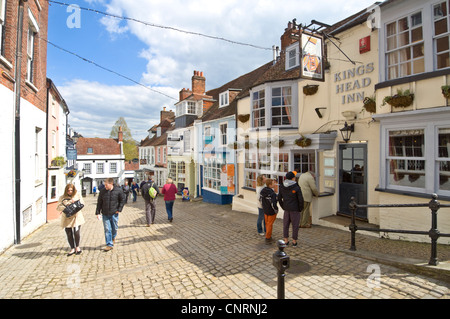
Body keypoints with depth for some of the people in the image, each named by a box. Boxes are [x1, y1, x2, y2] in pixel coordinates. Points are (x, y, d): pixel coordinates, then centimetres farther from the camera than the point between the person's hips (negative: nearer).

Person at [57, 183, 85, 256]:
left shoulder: (77, 195, 6)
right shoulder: (62, 197, 5)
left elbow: (82, 204, 4)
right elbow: (58, 207, -2)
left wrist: (74, 202, -13)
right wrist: (65, 207, -20)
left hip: (76, 218, -1)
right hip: (67, 219, 1)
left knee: (77, 233, -5)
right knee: (69, 234, 6)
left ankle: (77, 247, 19)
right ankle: (72, 249, 22)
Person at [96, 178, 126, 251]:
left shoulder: (118, 190, -8)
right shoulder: (103, 191, -3)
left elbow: (122, 200, 2)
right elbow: (99, 202, 4)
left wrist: (119, 209, -5)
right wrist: (98, 212, 0)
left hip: (114, 213, -1)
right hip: (105, 214, 1)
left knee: (115, 228, 12)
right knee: (107, 229, 1)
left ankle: (113, 238, 42)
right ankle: (109, 244, 11)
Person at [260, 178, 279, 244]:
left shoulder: (262, 191, -2)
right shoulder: (272, 193, -27)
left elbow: (261, 200, 7)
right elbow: (273, 204, -27)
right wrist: (276, 210, -10)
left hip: (265, 210, 7)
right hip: (271, 212, -7)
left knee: (267, 223, 20)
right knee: (270, 224, 6)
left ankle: (269, 236, 35)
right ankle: (267, 238, 15)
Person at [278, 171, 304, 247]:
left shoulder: (282, 187, -2)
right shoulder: (296, 188, -16)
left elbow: (279, 198, 4)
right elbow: (300, 199, -13)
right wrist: (300, 209, 2)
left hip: (286, 209, 4)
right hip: (295, 209, -4)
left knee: (285, 225, 13)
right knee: (295, 225, 9)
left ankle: (286, 240, 21)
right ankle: (294, 241, 18)